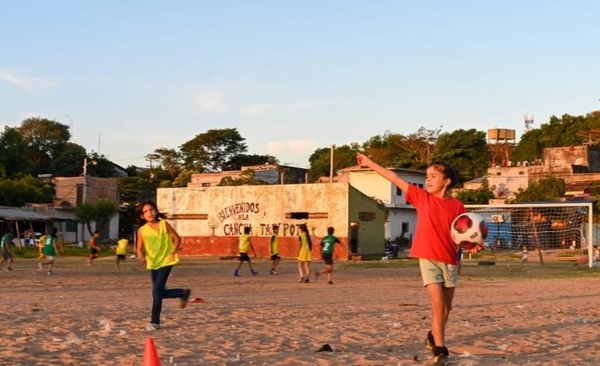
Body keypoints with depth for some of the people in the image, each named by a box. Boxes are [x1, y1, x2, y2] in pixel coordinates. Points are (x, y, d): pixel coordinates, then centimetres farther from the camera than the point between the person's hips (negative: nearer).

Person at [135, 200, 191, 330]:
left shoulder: (164, 224, -6)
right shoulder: (142, 230, -2)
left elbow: (177, 238, 1)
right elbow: (140, 248, -6)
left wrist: (173, 253, -10)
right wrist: (141, 257, -27)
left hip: (165, 262, -4)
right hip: (152, 264, 4)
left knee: (157, 292, -12)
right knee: (161, 292, 9)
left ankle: (155, 321, -3)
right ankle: (183, 293, 35)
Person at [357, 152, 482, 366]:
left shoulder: (457, 206, 1)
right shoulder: (422, 197, 1)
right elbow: (395, 179, 2)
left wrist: (472, 246, -17)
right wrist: (371, 164, 4)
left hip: (449, 261, 2)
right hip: (428, 259, -2)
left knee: (447, 308, 12)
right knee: (438, 304, -14)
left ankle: (433, 337, 39)